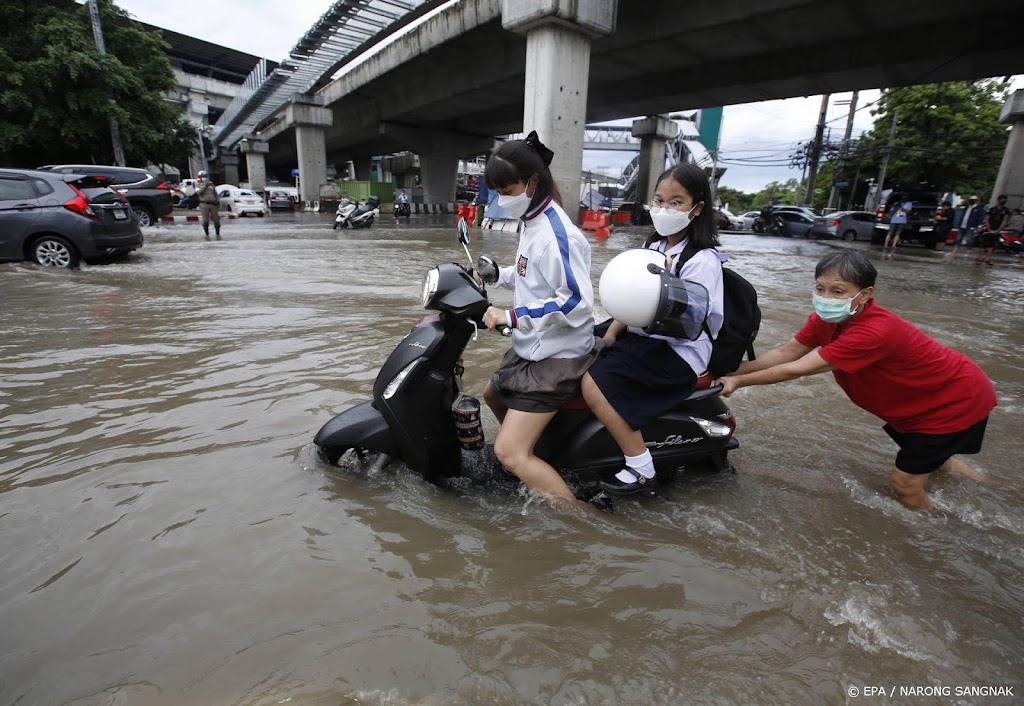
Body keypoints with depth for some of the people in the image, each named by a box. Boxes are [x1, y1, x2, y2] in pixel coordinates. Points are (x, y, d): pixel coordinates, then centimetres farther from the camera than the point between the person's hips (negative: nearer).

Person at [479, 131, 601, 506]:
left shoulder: (556, 234, -22)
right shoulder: (533, 222, 8)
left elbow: (577, 302, -29)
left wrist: (511, 316, -28)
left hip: (557, 357, -11)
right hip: (532, 348, 11)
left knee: (509, 452, -15)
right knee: (492, 394, 33)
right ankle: (528, 443, 54)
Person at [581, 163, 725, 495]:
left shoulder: (702, 260, -14)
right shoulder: (656, 246, 10)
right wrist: (610, 334, 1)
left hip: (677, 354, -8)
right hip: (640, 337, 9)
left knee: (594, 385, -24)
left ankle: (641, 469, -9)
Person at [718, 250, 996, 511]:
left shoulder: (874, 332, -41)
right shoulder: (828, 317, -16)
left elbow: (797, 369, -39)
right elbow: (784, 354, -14)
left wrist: (738, 381, -31)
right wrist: (730, 372, -21)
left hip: (957, 401, -8)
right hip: (921, 397, 8)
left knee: (905, 485, -3)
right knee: (930, 458, 30)